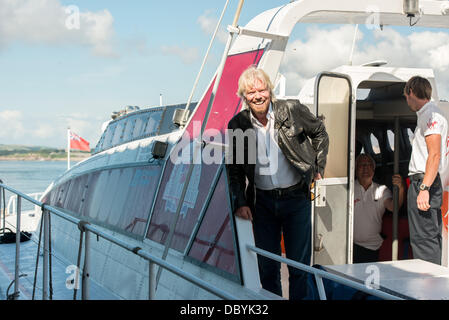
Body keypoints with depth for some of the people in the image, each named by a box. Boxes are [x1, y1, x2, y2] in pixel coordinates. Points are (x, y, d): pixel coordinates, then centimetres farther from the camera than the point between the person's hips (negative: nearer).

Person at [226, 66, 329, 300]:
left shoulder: (292, 110, -8)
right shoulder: (237, 125, -3)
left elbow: (320, 133, 10)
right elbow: (233, 168, 7)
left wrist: (318, 167, 7)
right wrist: (239, 203, 0)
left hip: (296, 198, -2)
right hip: (262, 201, 2)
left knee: (299, 262, 5)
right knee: (267, 265, 10)